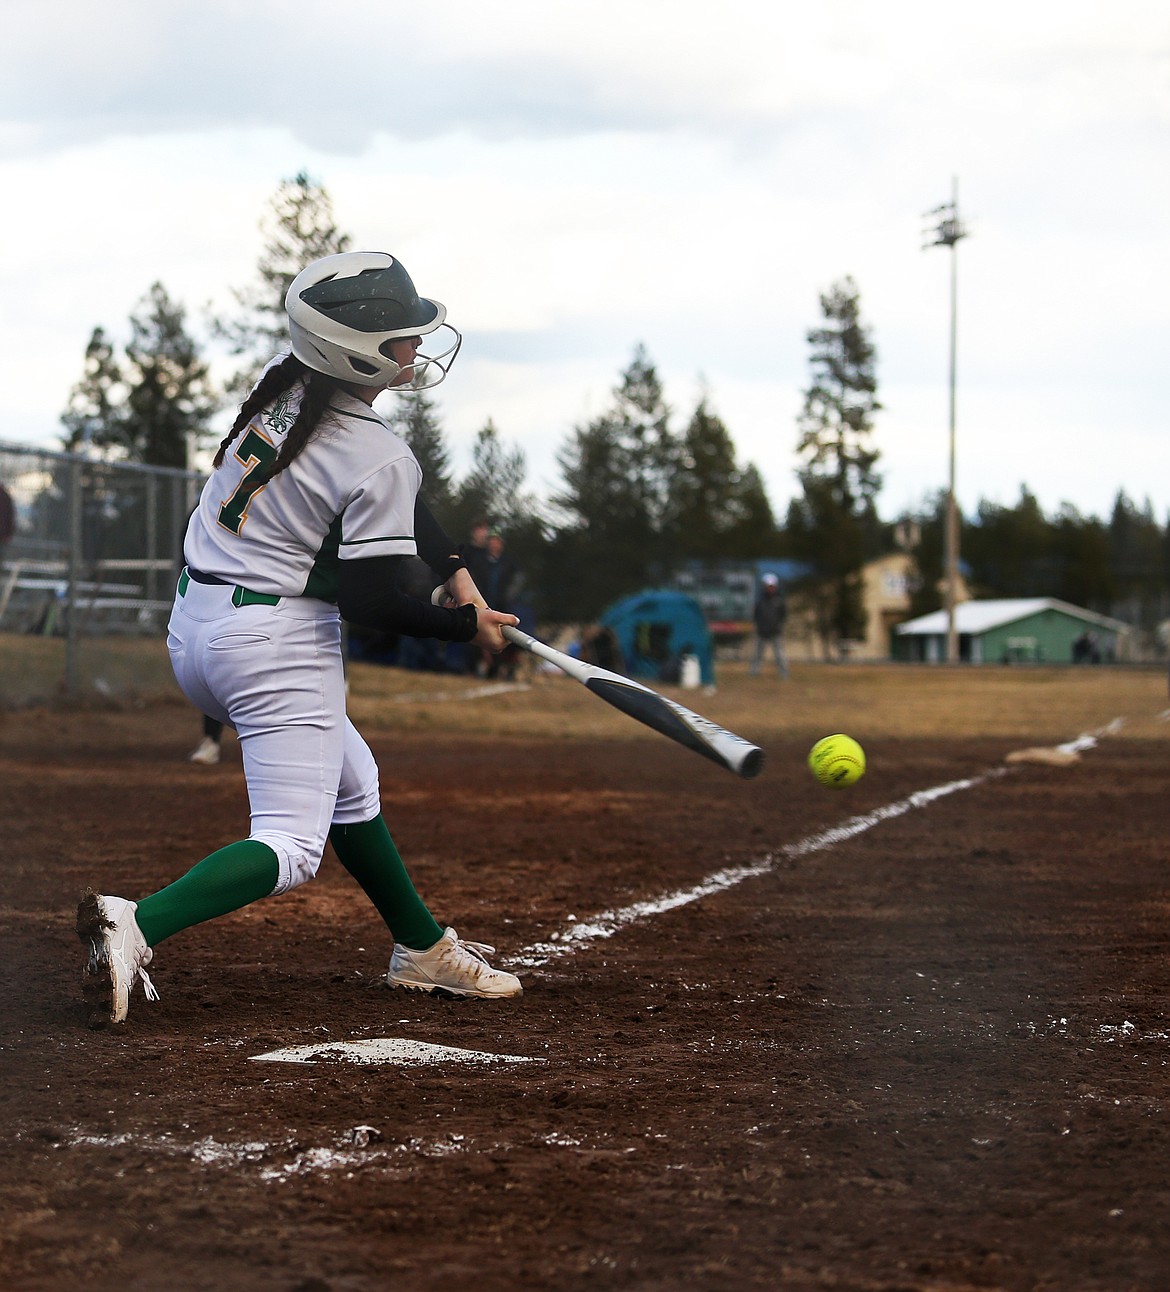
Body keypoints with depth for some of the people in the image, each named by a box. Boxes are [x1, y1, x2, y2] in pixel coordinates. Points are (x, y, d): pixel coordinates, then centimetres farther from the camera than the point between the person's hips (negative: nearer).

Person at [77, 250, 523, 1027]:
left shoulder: (283, 383, 3)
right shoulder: (381, 459, -21)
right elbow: (369, 600, -18)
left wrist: (455, 569, 11)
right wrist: (469, 627, -3)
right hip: (278, 643, -9)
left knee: (350, 779, 24)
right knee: (292, 846, -6)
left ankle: (422, 947, 35)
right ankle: (138, 925, -27)